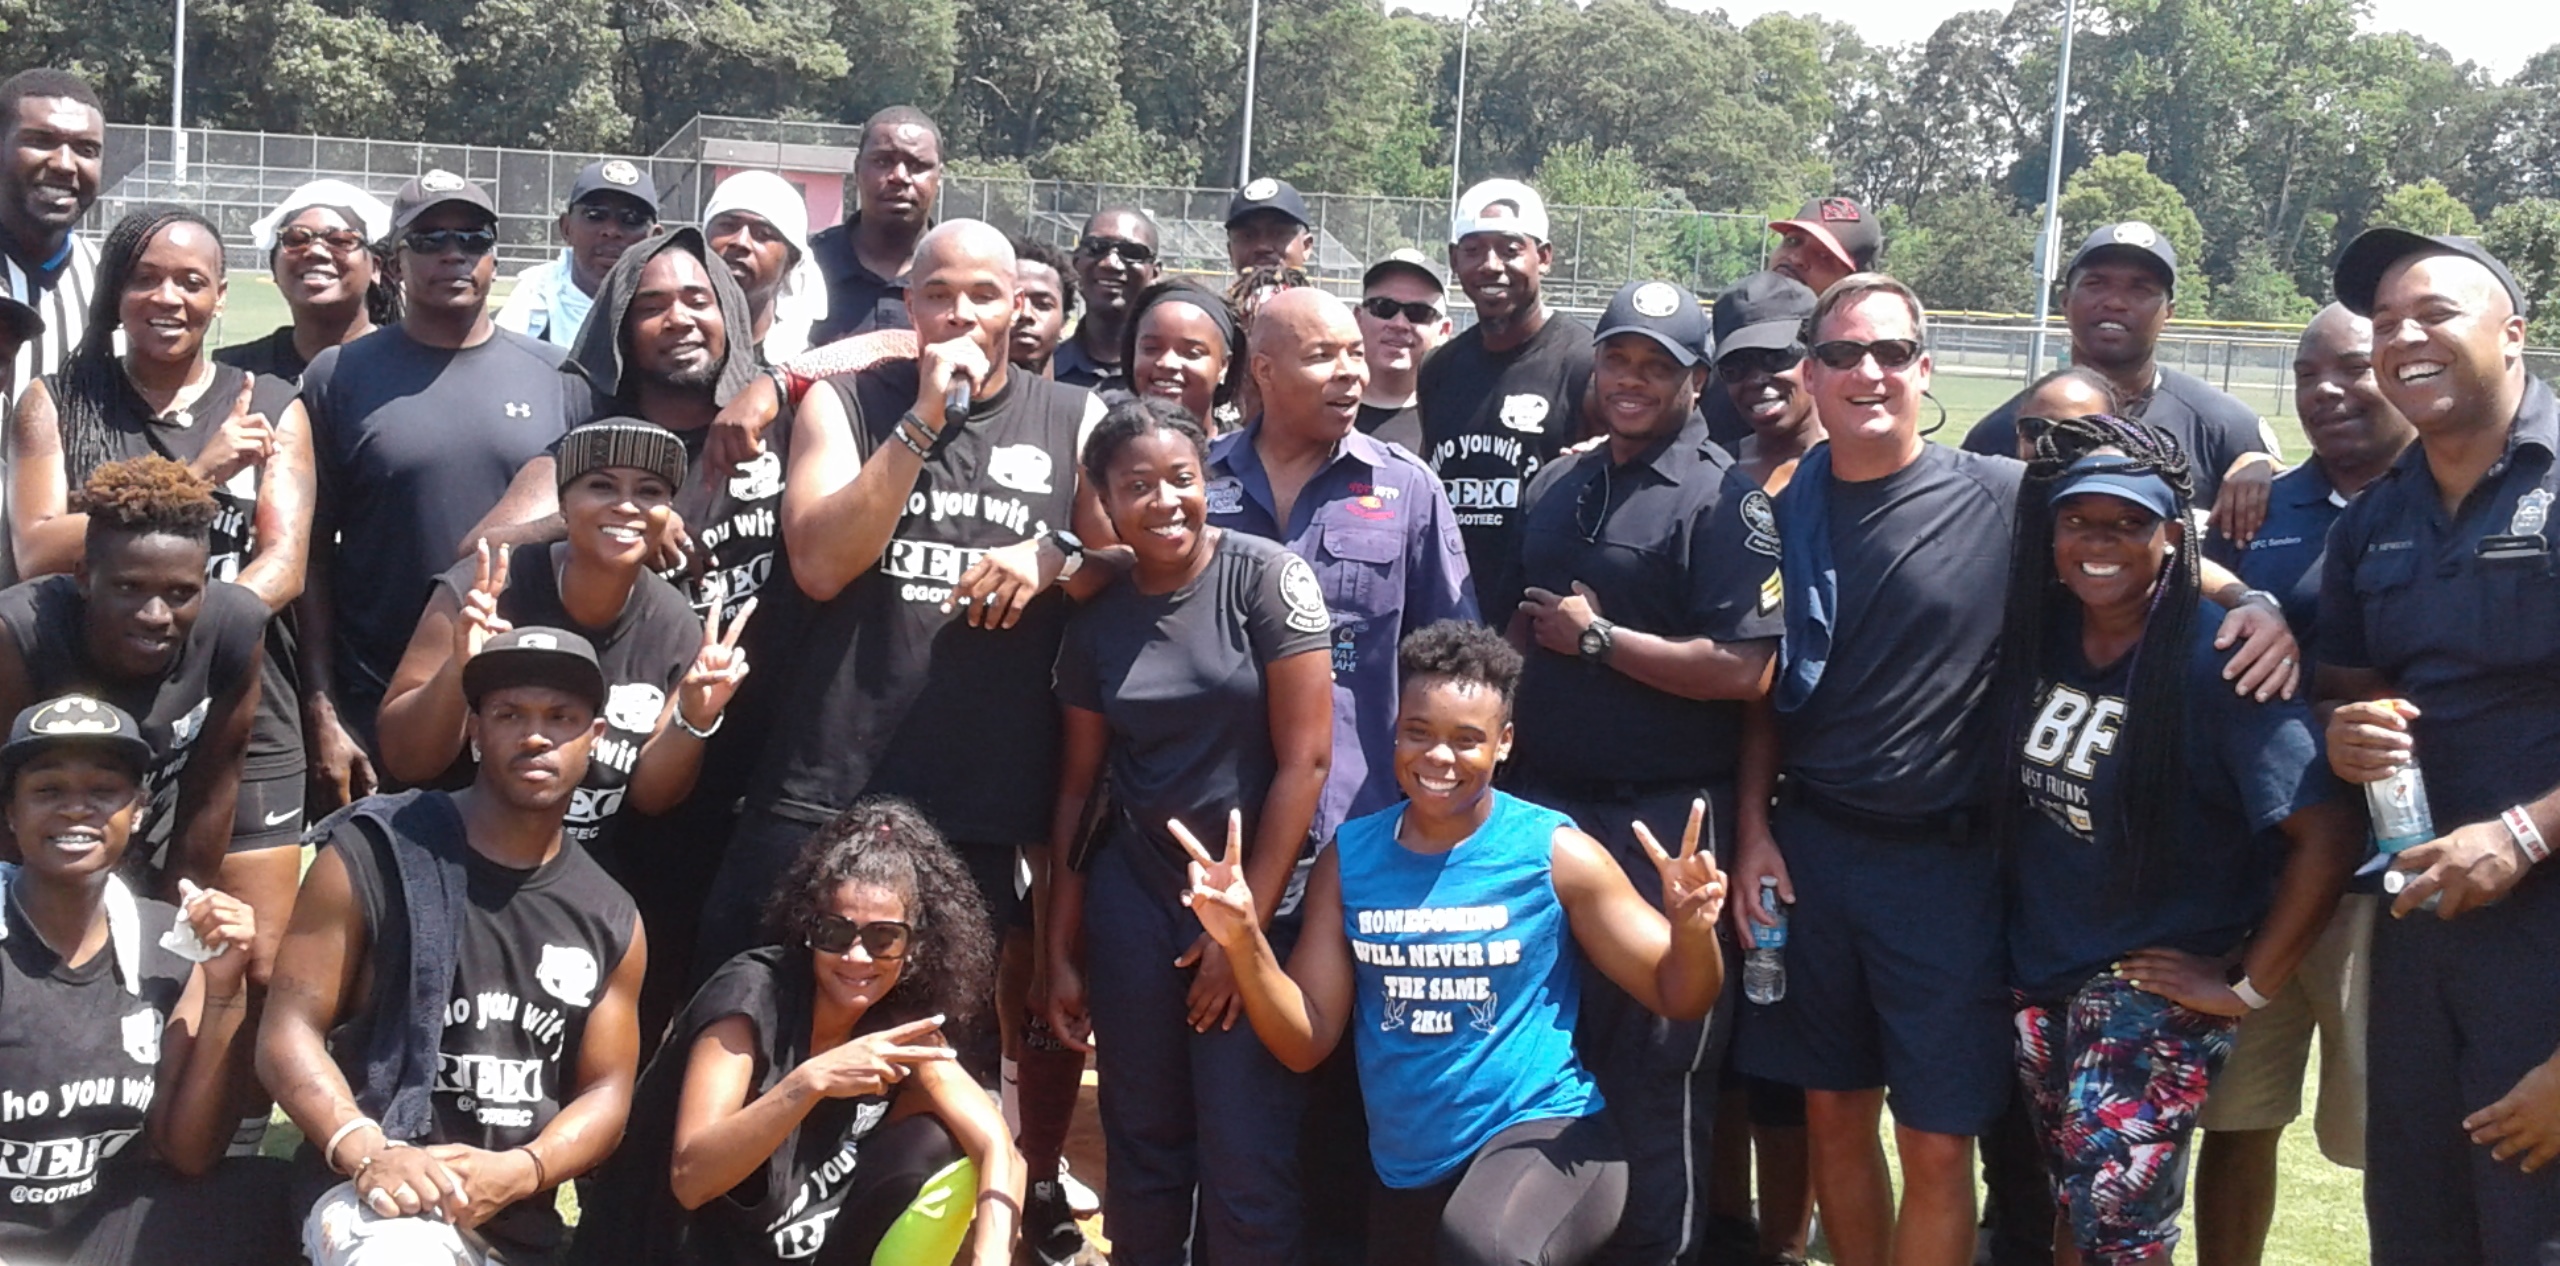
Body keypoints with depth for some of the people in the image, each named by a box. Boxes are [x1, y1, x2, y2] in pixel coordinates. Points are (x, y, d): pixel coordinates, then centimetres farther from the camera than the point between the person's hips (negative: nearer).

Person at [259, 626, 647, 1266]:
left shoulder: (612, 921, 7)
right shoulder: (375, 856, -5)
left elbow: (605, 1091, 7)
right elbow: (289, 1031, -8)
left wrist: (516, 1171, -13)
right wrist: (367, 1152, -24)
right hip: (372, 1193, -5)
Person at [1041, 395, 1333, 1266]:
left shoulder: (1266, 579, -8)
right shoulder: (1097, 622, 5)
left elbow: (1305, 758, -11)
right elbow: (1078, 786, 11)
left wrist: (1246, 924, -10)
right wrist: (1059, 950, 8)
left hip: (1258, 896, -4)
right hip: (1132, 898, 4)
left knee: (1246, 1162, -3)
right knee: (1142, 1144, 8)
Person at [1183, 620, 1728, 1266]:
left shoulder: (1555, 852, -8)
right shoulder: (1349, 859, 1)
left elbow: (1680, 996, -3)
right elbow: (1305, 1043, 1)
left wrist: (1693, 930, -25)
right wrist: (1244, 941, -15)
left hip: (1544, 1132, -5)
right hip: (1407, 1171, 5)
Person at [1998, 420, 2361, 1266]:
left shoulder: (2214, 658, -17)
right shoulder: (2037, 635, 1)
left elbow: (2330, 834, -20)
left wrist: (2249, 987, -14)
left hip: (2155, 995, -6)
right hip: (2034, 981, 6)